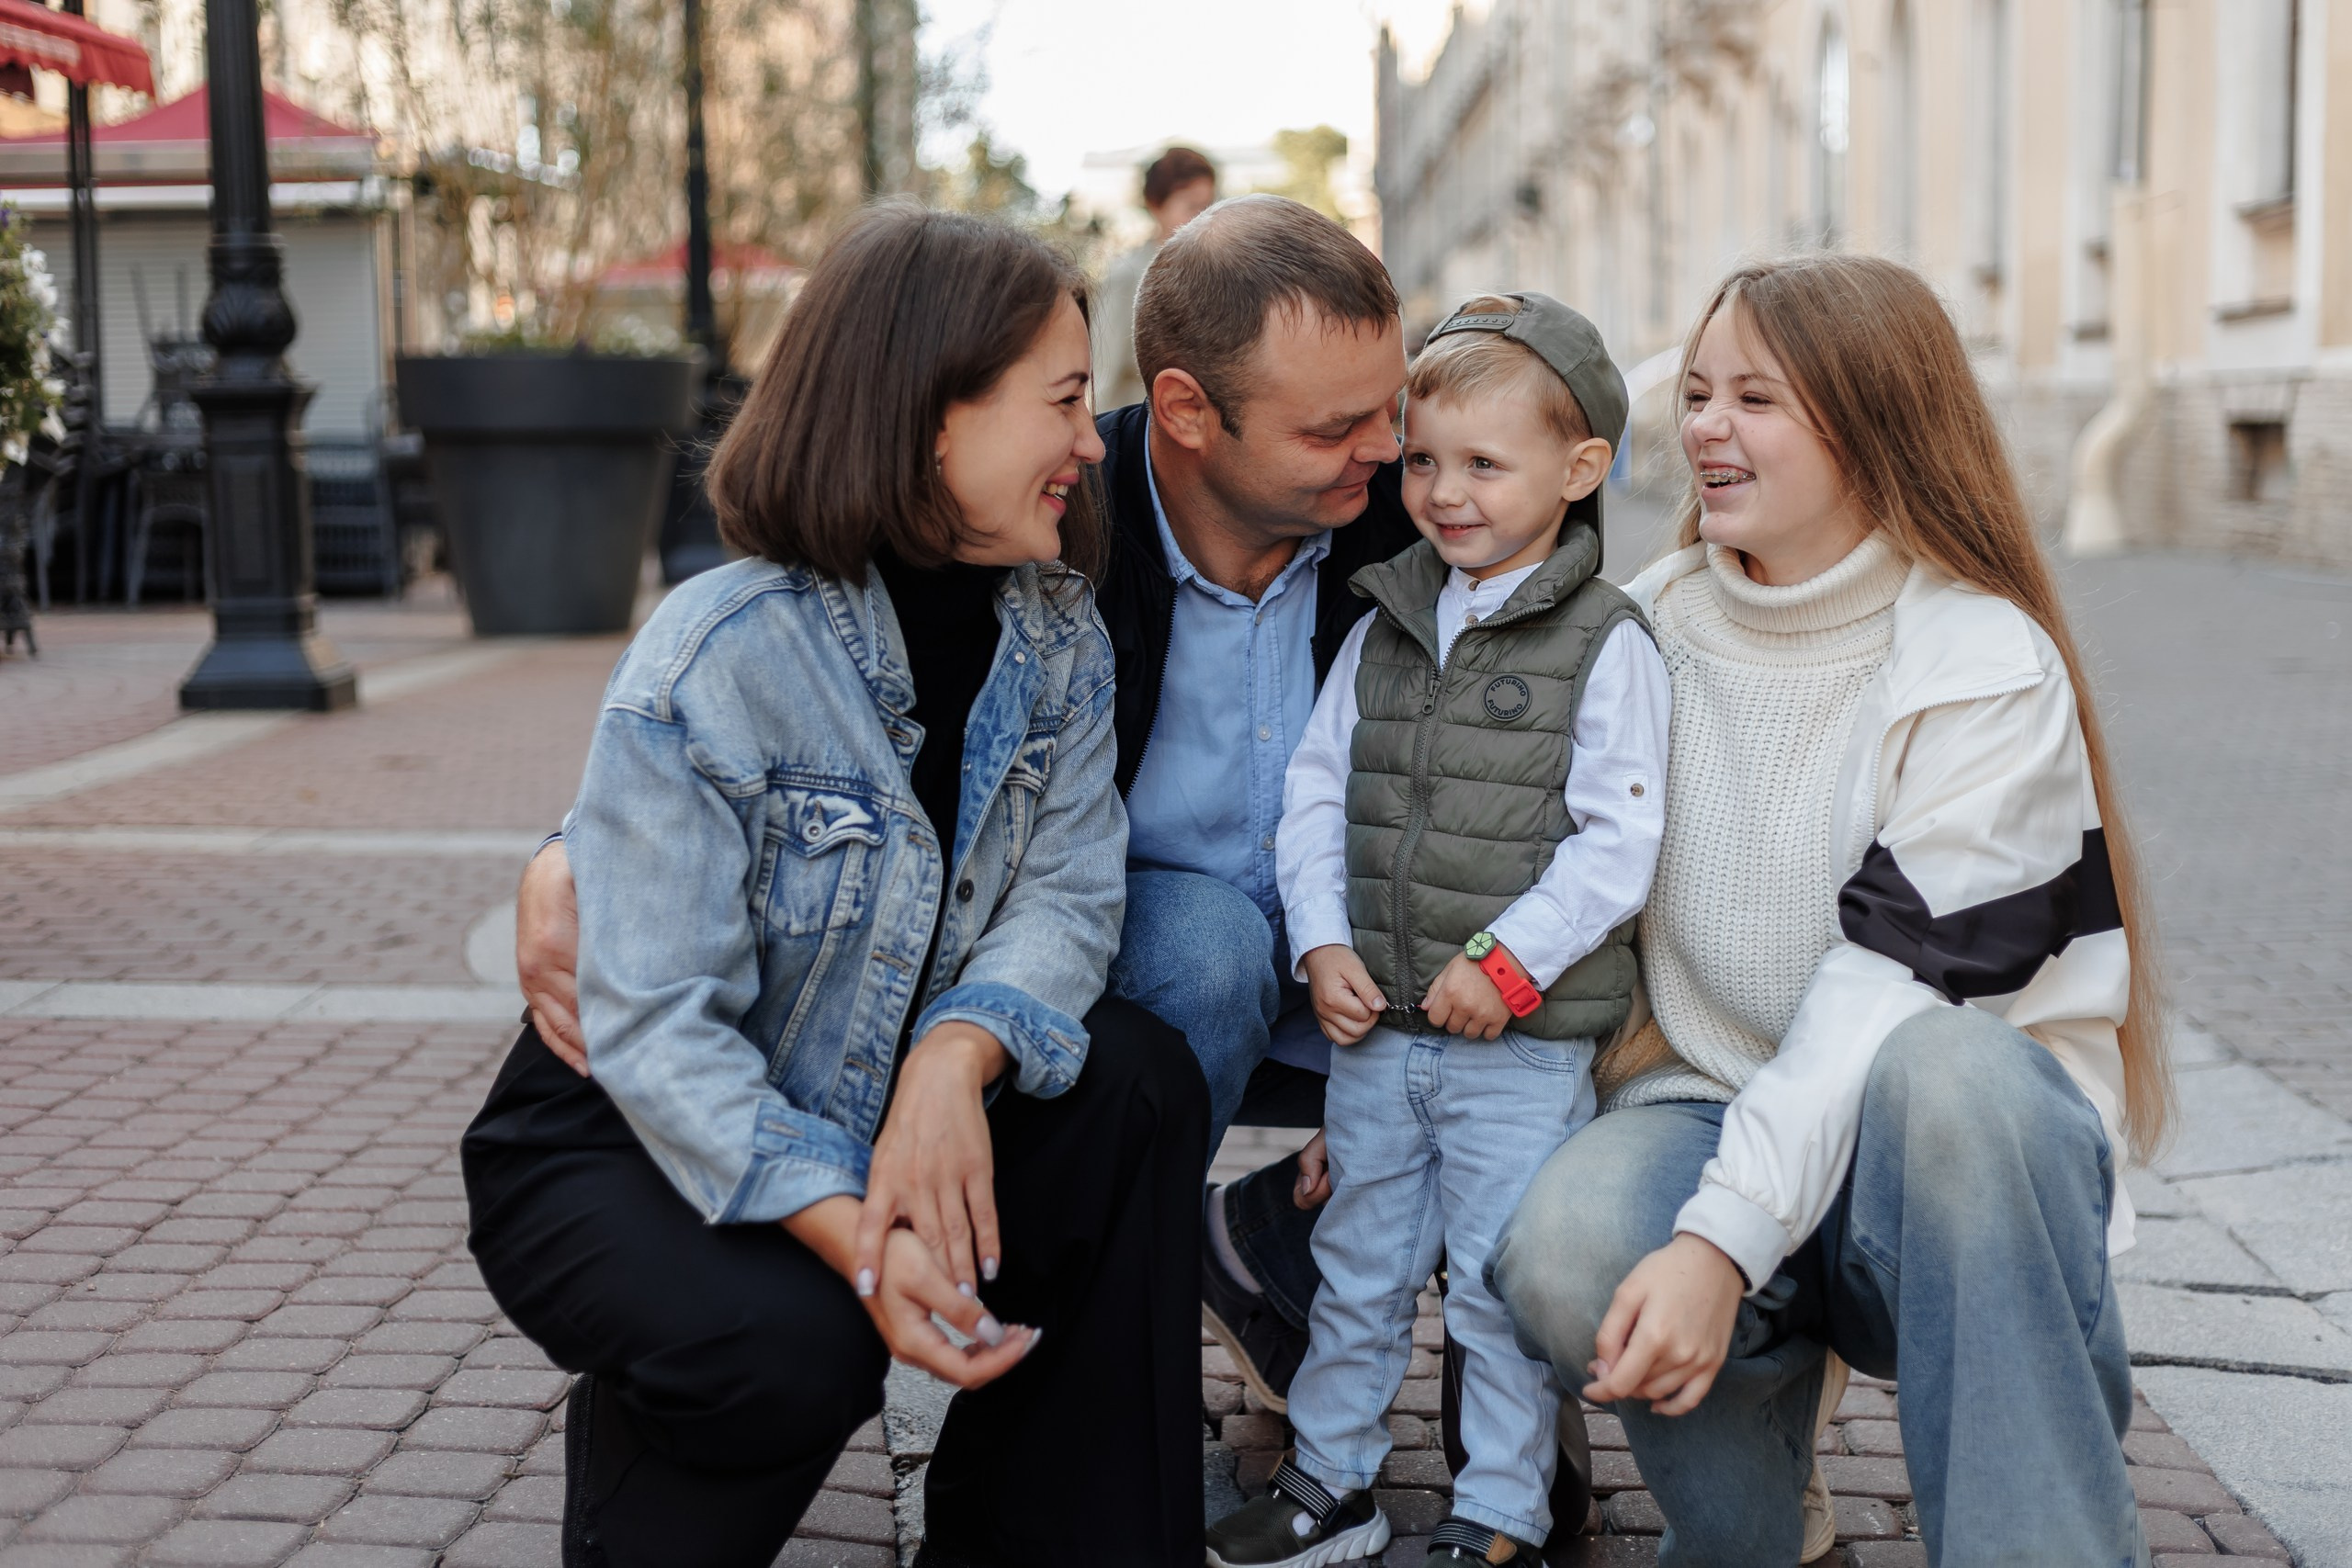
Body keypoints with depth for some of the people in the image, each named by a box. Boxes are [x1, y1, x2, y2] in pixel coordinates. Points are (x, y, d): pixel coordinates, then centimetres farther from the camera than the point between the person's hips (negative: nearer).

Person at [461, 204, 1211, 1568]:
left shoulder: (1059, 635, -5)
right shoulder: (716, 662, -25)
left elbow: (1069, 892, -12)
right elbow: (656, 1027, -27)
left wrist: (957, 1057, -34)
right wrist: (856, 1240, -39)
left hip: (884, 1114, 6)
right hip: (629, 1142, -5)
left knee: (1139, 1086, -18)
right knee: (797, 1343, -33)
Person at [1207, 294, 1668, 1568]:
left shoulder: (1605, 647, -8)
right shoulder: (1383, 629, 8)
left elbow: (1618, 839, -12)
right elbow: (1316, 792, 9)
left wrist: (1509, 961, -17)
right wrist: (1322, 943, -2)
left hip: (1524, 1042, -5)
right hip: (1374, 1027, 5)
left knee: (1503, 1291, 4)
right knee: (1357, 1266, 17)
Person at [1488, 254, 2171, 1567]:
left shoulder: (1985, 661, -10)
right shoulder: (1652, 623, 7)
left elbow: (1896, 983, -20)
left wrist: (1726, 1234, -30)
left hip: (1968, 1132, -3)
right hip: (1716, 1098, 4)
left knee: (1945, 1070, -40)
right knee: (1565, 1254, -31)